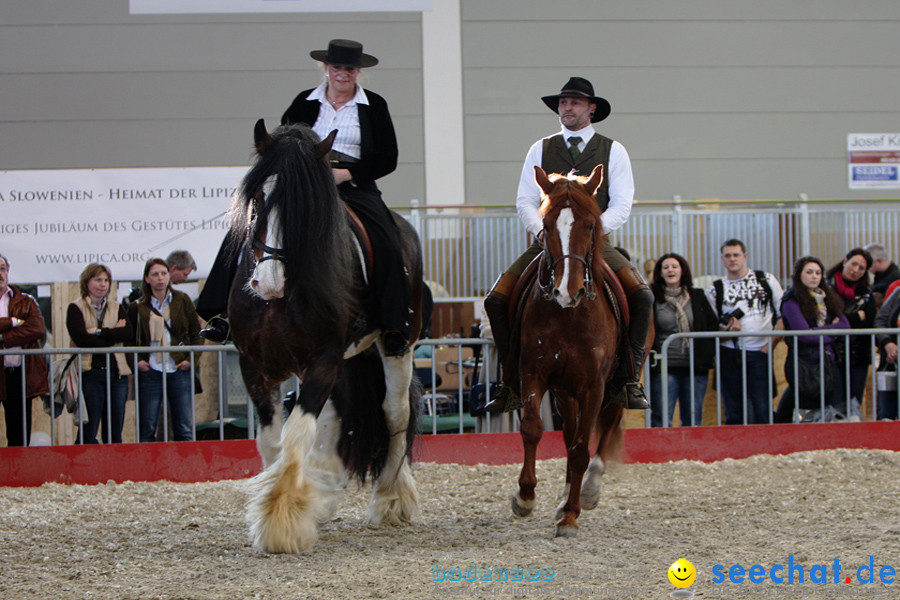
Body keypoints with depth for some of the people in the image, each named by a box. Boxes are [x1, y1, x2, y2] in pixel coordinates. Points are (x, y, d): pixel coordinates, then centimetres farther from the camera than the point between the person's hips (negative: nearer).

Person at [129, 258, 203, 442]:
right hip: (150, 372, -1)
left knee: (184, 428, 2)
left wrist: (190, 359, -3)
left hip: (179, 371, 1)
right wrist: (136, 361, -4)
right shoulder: (138, 307, 3)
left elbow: (197, 334, 9)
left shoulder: (182, 301, 6)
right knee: (147, 429, -1)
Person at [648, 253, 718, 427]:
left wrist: (708, 353, 0)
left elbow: (713, 327, 13)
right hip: (664, 368, -3)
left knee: (692, 421, 7)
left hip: (695, 368, 3)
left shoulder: (698, 297, 11)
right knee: (661, 420, -6)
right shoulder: (652, 298, 3)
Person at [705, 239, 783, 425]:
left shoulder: (766, 280, 9)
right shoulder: (715, 289, 9)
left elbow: (783, 315, 10)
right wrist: (727, 328, -13)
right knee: (733, 411, 2)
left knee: (762, 409, -6)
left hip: (760, 353, -1)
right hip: (731, 354, 1)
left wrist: (772, 342, -2)